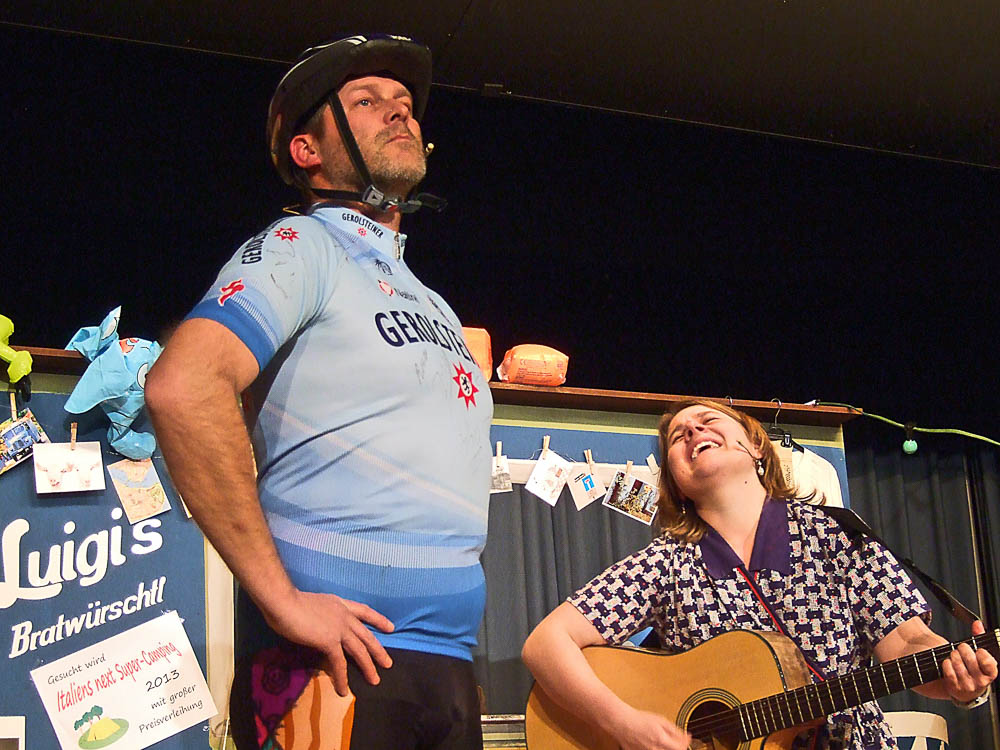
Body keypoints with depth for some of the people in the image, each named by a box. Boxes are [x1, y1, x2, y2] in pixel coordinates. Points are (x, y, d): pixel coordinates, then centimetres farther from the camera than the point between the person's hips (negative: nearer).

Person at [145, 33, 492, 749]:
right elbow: (183, 387, -21)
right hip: (341, 660, -7)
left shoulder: (433, 306, 21)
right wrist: (280, 598, -22)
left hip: (448, 665, 7)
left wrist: (459, 656, 15)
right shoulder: (299, 249, -3)